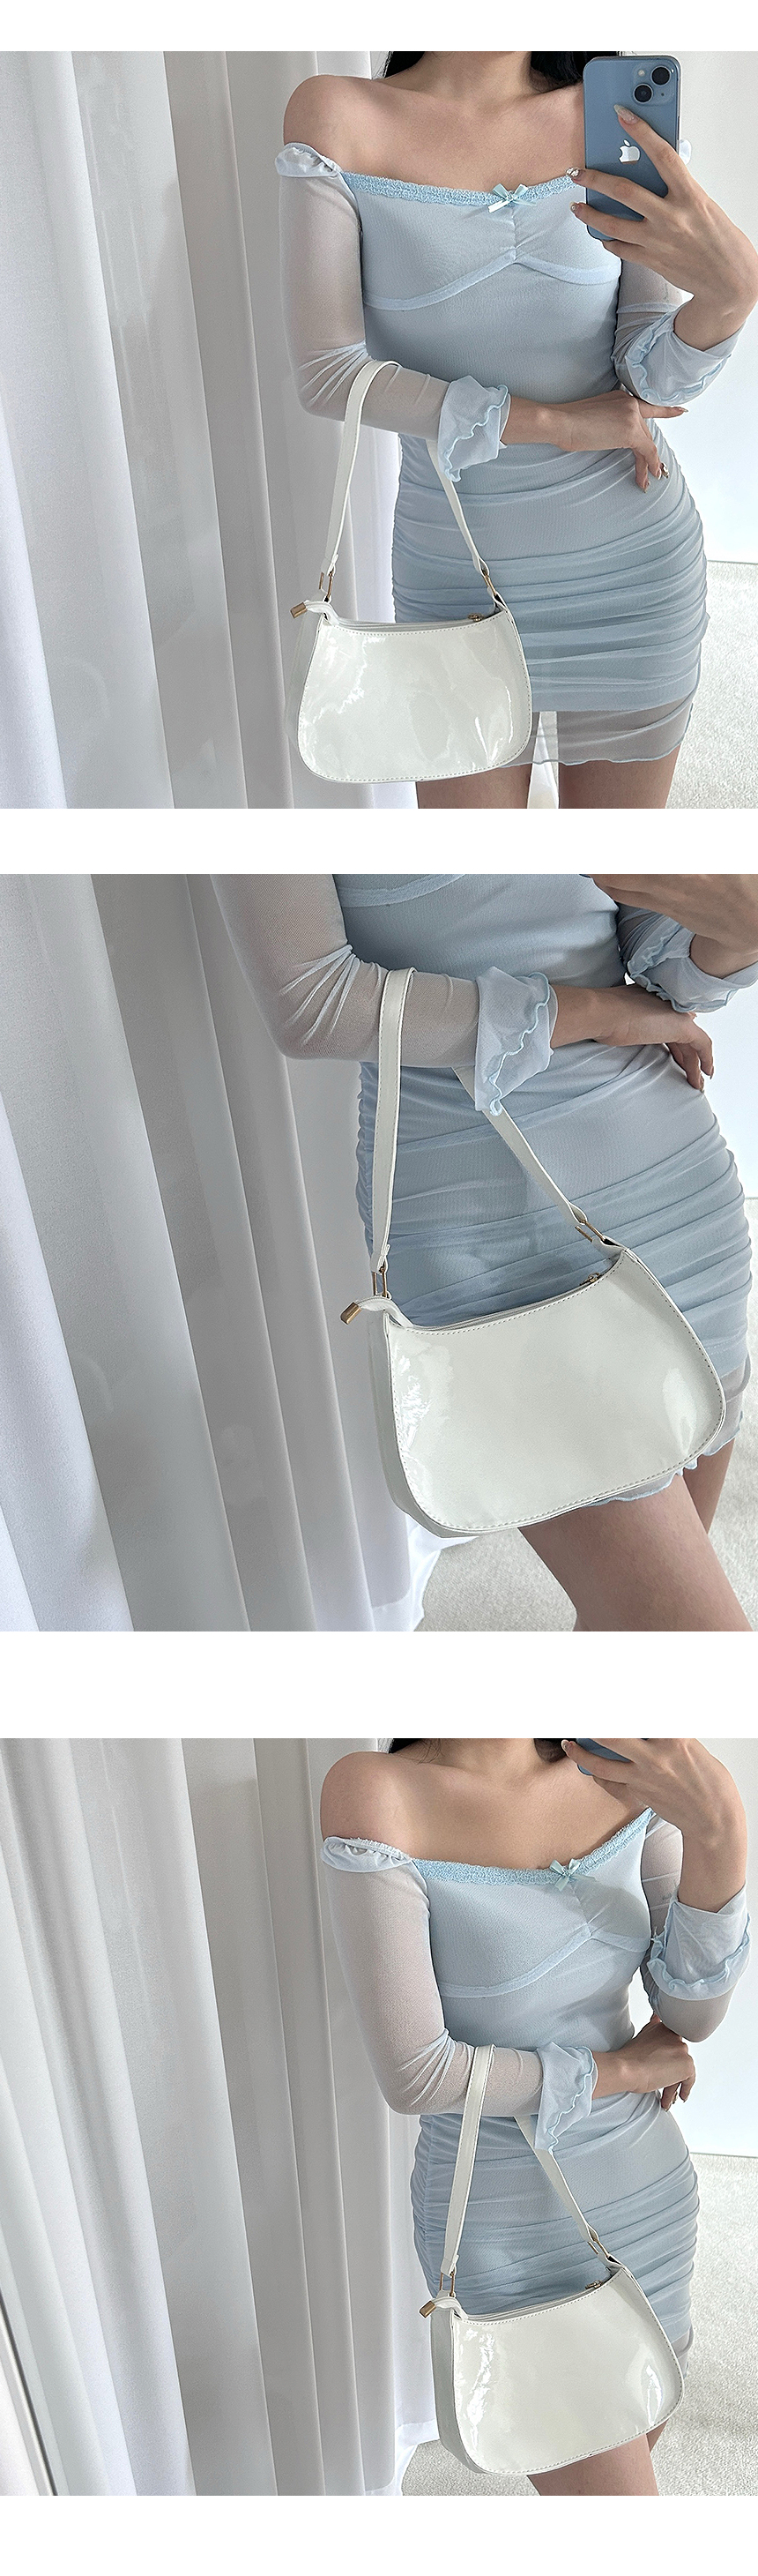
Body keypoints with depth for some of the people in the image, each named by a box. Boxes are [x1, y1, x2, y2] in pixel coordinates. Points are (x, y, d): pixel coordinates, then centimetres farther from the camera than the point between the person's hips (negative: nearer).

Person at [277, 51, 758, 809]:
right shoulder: (336, 115, -7)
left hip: (632, 565, 2)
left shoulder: (619, 117, -1)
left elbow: (654, 374, -7)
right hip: (455, 574, -1)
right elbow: (324, 374, -14)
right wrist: (552, 424, -15)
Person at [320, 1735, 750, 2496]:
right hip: (508, 2230, -5)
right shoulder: (376, 1794, -25)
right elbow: (414, 2076, -23)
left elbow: (693, 2013, -10)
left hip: (647, 2195, 5)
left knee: (632, 2453, 25)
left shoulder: (626, 1770, -9)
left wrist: (722, 1831, -27)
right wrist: (622, 2069, -12)